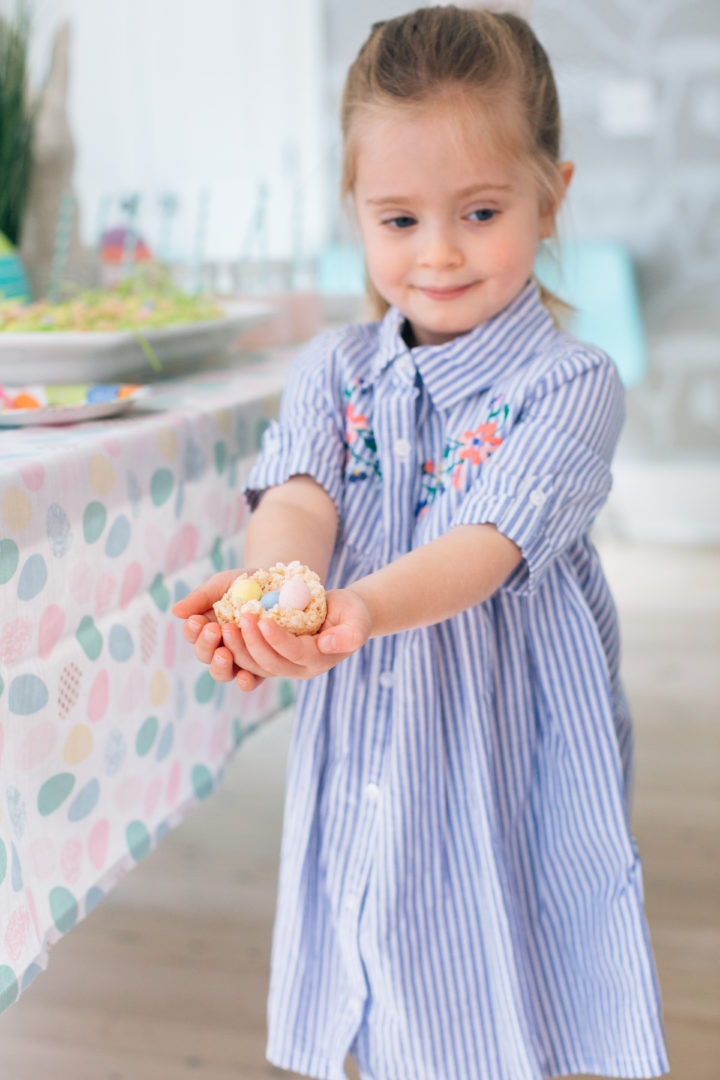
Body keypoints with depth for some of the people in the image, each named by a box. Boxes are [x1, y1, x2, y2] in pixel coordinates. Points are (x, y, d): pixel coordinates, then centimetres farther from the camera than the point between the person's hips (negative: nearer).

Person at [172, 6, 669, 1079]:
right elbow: (300, 498, -13)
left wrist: (363, 607, -42)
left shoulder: (570, 384, -9)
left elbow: (491, 538, -23)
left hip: (505, 784, -3)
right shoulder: (334, 369, 4)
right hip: (363, 786, 3)